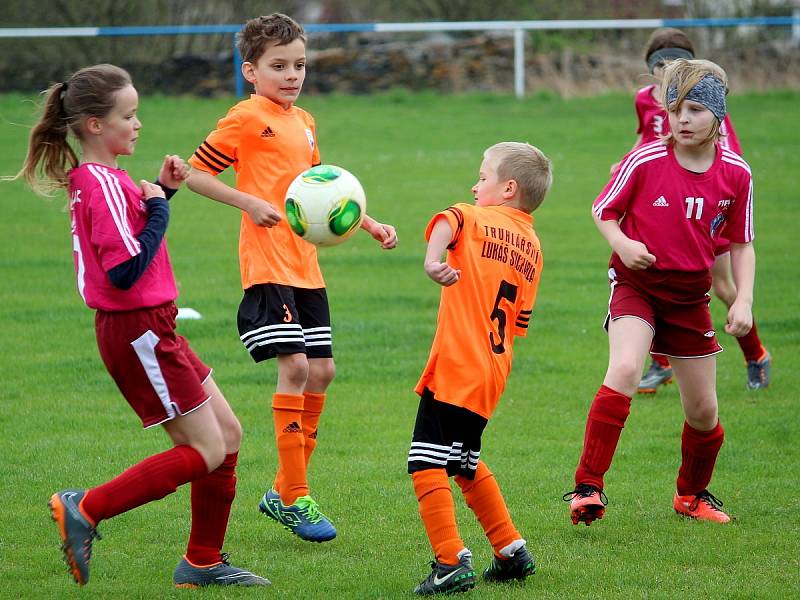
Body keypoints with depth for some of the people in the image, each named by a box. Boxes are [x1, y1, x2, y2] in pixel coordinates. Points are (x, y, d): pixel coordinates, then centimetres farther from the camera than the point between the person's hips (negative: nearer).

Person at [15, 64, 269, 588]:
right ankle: (85, 510, -4)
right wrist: (158, 210, -16)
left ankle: (203, 563, 20)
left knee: (228, 434, 13)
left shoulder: (95, 178, 10)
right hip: (138, 332, -10)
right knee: (207, 452, -5)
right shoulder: (103, 185, -20)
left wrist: (160, 193, 9)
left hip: (151, 327, 10)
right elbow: (124, 270, -26)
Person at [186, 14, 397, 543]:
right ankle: (294, 499, -7)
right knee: (294, 366, -14)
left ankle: (285, 491, 19)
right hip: (268, 265, -8)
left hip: (306, 266, 8)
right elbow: (195, 173, -7)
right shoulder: (247, 118, -7)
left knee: (321, 371, 8)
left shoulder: (304, 122, 17)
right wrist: (249, 203, -17)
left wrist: (369, 224, 23)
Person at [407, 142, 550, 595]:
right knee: (465, 463, 25)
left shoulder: (474, 219, 1)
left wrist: (432, 261, -42)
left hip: (456, 367, -7)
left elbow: (445, 223, -24)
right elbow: (520, 323, 18)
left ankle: (452, 564, -16)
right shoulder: (534, 248, 18)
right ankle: (512, 552, 28)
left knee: (426, 463, -8)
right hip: (494, 373, 7)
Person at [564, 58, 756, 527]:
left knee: (704, 410, 9)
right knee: (624, 370, -29)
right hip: (637, 284, -3)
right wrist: (621, 243, -20)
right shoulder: (645, 161, -13)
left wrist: (744, 300, -6)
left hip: (690, 296, 3)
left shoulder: (736, 174, -6)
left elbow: (742, 243, 6)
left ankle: (693, 494, 37)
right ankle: (588, 488, -24)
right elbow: (603, 211, -1)